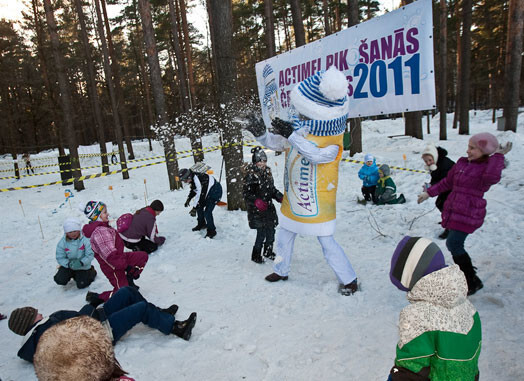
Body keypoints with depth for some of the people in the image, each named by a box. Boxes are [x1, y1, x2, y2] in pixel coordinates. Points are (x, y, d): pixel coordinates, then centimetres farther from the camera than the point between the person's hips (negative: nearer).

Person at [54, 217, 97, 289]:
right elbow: (60, 258, -11)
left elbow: (90, 255, -20)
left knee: (81, 285, -8)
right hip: (68, 266, 3)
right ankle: (71, 274, 21)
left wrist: (81, 263, -35)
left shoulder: (85, 240, -22)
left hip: (82, 266, -3)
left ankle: (92, 272, 23)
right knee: (60, 280, -13)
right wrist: (69, 263, -29)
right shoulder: (62, 242, -13)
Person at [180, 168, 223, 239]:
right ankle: (201, 224, 33)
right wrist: (188, 199, 7)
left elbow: (201, 195, -32)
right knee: (199, 207, 12)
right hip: (207, 193, 10)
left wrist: (194, 208, -30)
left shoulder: (198, 179, -33)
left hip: (215, 191, -10)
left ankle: (211, 231, -1)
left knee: (207, 211, -16)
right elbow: (193, 190, 16)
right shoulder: (192, 179, -3)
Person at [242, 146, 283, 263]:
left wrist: (280, 197, 4)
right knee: (262, 233, -7)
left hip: (269, 207, 7)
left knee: (271, 230, 12)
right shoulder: (250, 175, -13)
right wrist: (256, 201, -30)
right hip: (256, 210, -7)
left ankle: (268, 251, 34)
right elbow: (246, 193, -16)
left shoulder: (267, 172, 9)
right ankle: (256, 255, 13)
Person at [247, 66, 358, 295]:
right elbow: (276, 143, 1)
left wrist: (292, 135, -45)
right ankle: (281, 270, 41)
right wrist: (260, 133, -19)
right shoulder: (298, 130, -2)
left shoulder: (333, 142, -18)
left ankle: (349, 280, 18)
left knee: (327, 242, -1)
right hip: (293, 199, 7)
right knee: (284, 235, 19)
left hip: (318, 202, -6)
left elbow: (318, 155, -37)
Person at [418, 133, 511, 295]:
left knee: (453, 244, -12)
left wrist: (498, 155, -22)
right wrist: (429, 193, 22)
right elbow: (447, 182, 22)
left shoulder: (488, 167, -8)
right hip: (453, 211, 7)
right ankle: (466, 274, 33)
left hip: (468, 214, -7)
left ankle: (473, 282, 5)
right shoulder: (462, 163, 10)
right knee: (454, 245, 13)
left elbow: (492, 177, -34)